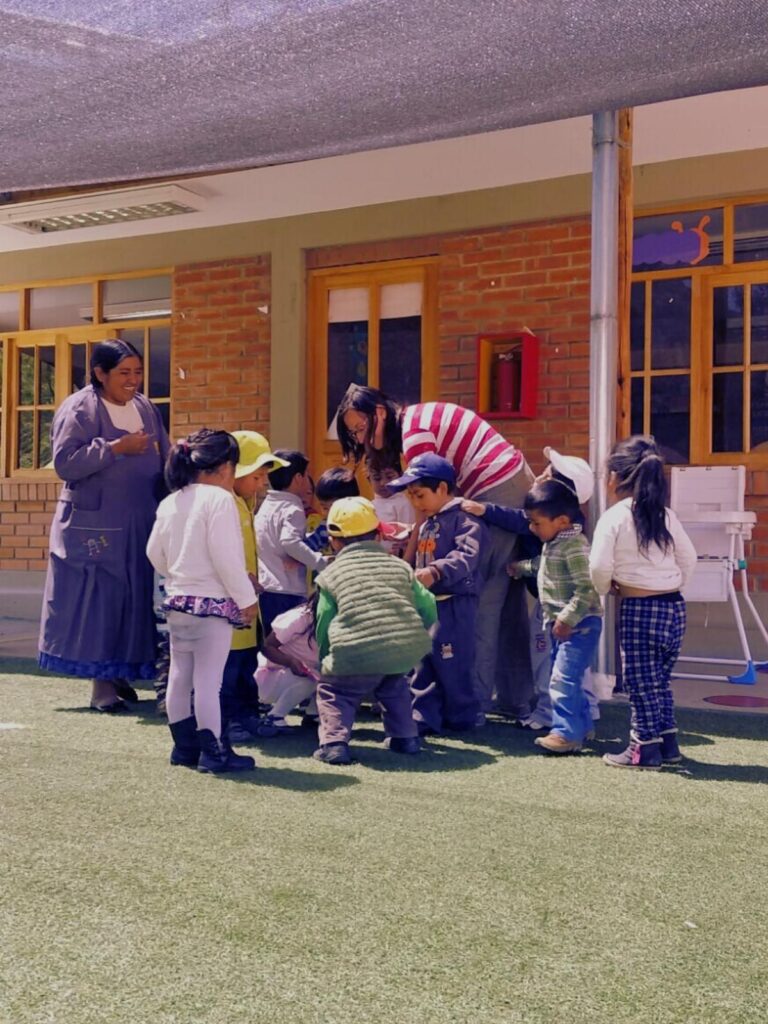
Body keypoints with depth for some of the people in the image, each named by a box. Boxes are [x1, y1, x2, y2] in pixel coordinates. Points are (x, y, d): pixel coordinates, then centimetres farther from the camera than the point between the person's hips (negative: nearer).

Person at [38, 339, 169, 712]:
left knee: (133, 602, 6)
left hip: (140, 527, 6)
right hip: (95, 527, -6)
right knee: (97, 603, -3)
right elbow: (65, 462, -15)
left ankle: (119, 674, 18)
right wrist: (115, 448, -19)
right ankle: (101, 684, 5)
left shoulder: (145, 409, 12)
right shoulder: (78, 410, -6)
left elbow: (162, 461, 17)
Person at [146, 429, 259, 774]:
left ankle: (185, 745, 24)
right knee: (208, 680, -5)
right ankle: (214, 752, 0)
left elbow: (155, 553, 13)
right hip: (213, 603, -8)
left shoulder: (169, 503, 8)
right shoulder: (219, 499, -14)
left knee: (180, 676, 14)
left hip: (177, 601, 8)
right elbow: (226, 557, -19)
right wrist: (246, 597, -11)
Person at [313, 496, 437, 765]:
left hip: (356, 655, -4)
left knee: (332, 690, 19)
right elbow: (428, 609, 18)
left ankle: (334, 741, 1)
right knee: (394, 685, 33)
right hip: (407, 652, 4)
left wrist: (325, 660, 28)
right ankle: (405, 737, 28)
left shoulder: (331, 574, 12)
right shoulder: (399, 566, 21)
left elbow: (323, 625, 12)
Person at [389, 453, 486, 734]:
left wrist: (435, 571, -36)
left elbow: (466, 557, -25)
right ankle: (423, 717, 14)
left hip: (453, 605, -9)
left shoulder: (465, 519, -11)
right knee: (422, 665, 9)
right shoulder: (427, 525, 18)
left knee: (451, 665, -3)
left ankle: (462, 717, 13)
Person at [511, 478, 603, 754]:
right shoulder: (552, 543, 10)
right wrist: (519, 568, 29)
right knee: (566, 678, 16)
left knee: (563, 678, -14)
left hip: (579, 624, -10)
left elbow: (587, 589, -25)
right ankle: (582, 725, 27)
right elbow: (540, 566, 32)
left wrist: (567, 619, -25)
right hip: (561, 623, 10)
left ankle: (567, 733, -10)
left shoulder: (574, 546, -21)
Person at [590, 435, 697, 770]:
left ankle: (645, 749, 11)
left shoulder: (613, 517, -10)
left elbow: (599, 566, -16)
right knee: (660, 679, 19)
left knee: (641, 683, 5)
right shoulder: (666, 515, 7)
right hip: (675, 606, 6)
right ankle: (668, 742, 25)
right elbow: (689, 559, 10)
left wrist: (605, 588, 4)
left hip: (638, 609, -6)